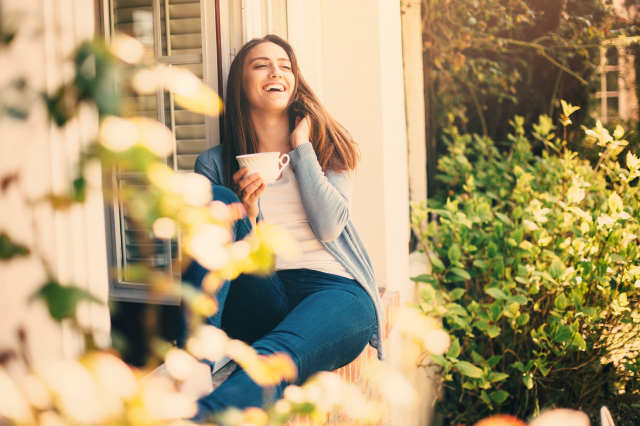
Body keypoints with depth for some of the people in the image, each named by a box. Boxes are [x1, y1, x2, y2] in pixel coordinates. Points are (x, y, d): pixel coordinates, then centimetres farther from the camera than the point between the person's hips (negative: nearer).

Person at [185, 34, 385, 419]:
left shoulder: (328, 147, 15)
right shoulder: (216, 163, 13)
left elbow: (329, 227, -4)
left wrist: (301, 148, 2)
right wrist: (245, 212, -10)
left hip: (336, 291, -1)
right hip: (261, 298, 2)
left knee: (276, 355, -37)